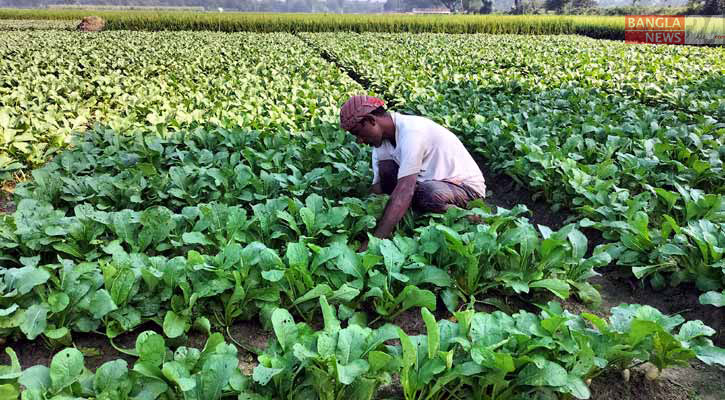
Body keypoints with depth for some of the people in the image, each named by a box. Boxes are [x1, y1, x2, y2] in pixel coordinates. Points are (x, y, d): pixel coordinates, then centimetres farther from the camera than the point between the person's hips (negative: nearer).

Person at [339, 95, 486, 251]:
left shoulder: (412, 131, -27)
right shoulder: (381, 139, -2)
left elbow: (404, 192, -35)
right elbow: (376, 189, -2)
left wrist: (375, 240, -38)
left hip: (468, 187, -7)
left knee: (428, 193, -38)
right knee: (385, 167, -11)